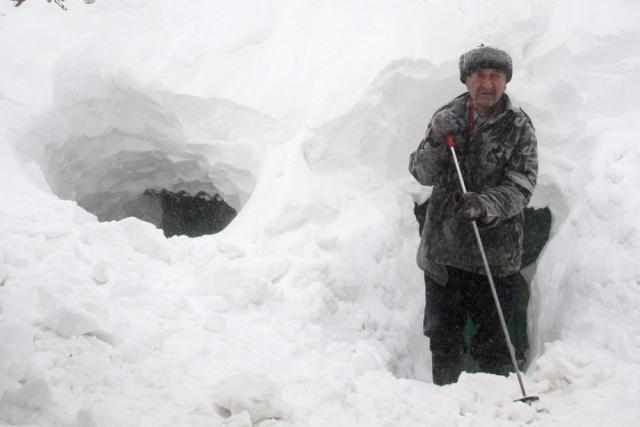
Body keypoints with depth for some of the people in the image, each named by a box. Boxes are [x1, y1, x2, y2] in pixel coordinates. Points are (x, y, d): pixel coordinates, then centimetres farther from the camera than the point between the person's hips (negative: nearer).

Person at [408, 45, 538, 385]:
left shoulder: (519, 127, -4)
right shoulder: (447, 117, 3)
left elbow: (520, 188, -12)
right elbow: (422, 174, 0)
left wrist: (486, 206, -31)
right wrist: (435, 143, -20)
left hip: (497, 253, -2)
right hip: (443, 247, 2)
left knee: (492, 341, 5)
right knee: (443, 335, 12)